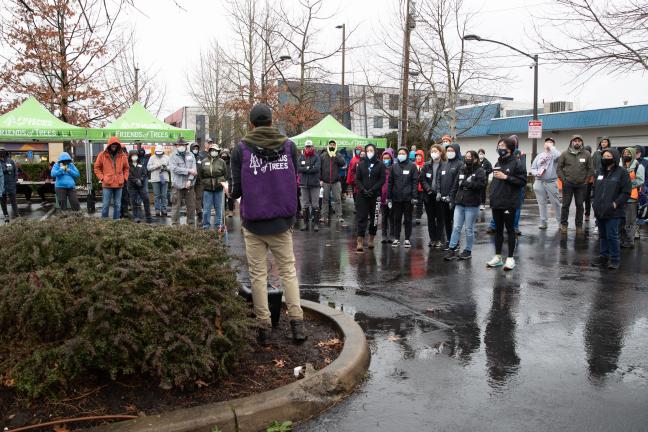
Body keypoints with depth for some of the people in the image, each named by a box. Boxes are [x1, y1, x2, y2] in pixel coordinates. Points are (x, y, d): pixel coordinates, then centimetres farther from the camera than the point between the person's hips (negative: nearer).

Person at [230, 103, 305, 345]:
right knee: (288, 271, 12)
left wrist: (230, 191, 18)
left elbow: (237, 189, -4)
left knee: (258, 275, 8)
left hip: (253, 223, -1)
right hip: (282, 221, 2)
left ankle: (264, 327, 12)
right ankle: (297, 323, 11)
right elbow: (294, 182, 7)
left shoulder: (241, 149, -5)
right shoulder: (289, 146, 1)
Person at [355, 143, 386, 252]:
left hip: (375, 195, 0)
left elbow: (382, 179, -3)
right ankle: (360, 241, -7)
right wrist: (363, 190, -9)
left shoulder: (380, 165, 3)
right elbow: (357, 179, 6)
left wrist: (372, 190, -13)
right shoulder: (361, 164, 8)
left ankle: (371, 239, 19)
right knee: (362, 217, -4)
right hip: (362, 195, 1)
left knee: (374, 217, 6)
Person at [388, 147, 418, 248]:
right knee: (396, 219, 7)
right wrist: (388, 197, 4)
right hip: (396, 197, 3)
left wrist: (414, 196, -10)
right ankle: (396, 238, 15)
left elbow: (415, 181, -3)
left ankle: (407, 239, 14)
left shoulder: (412, 166, 0)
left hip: (408, 197, -2)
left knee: (408, 219, 6)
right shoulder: (394, 166, 9)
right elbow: (390, 182, 9)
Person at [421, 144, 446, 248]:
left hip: (439, 196, -4)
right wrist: (428, 189, -10)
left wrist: (440, 192, -15)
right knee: (430, 218, 9)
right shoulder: (426, 166, 9)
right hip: (429, 196, 4)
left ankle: (440, 240, 9)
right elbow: (422, 179, 4)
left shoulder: (445, 165, -3)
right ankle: (432, 239, 17)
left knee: (440, 218, 2)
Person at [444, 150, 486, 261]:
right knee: (456, 227, 1)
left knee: (469, 229, 4)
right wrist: (452, 199, 6)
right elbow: (455, 185, 15)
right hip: (459, 203, 5)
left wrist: (467, 183, -16)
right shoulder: (462, 170, 14)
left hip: (472, 205, -5)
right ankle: (452, 250, 3)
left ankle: (468, 251, 16)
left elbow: (481, 184, -17)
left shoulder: (480, 171, -2)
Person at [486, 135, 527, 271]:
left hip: (509, 203, -6)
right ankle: (497, 257, 20)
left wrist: (506, 177, -18)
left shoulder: (517, 163, -8)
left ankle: (510, 258, 11)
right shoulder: (498, 163, 13)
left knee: (510, 229, 3)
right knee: (498, 229, 11)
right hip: (496, 202, 6)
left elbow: (523, 181, -13)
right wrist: (492, 197, 14)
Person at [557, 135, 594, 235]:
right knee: (566, 205, 2)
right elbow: (559, 168, 2)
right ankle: (563, 224, 11)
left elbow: (591, 169, 6)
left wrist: (586, 180, 0)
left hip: (581, 185, 1)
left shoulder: (587, 154, 2)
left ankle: (579, 225, 15)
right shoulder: (565, 154, 0)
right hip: (568, 184, -1)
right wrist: (563, 179, -4)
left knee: (580, 205, 7)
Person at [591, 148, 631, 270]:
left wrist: (615, 204, -15)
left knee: (612, 236, -5)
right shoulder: (599, 172, 13)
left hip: (613, 212, -6)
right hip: (600, 211, 6)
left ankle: (614, 259, 7)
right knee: (602, 235, 13)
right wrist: (596, 205, 11)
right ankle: (603, 257, 23)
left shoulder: (622, 172, -6)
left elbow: (626, 192, -8)